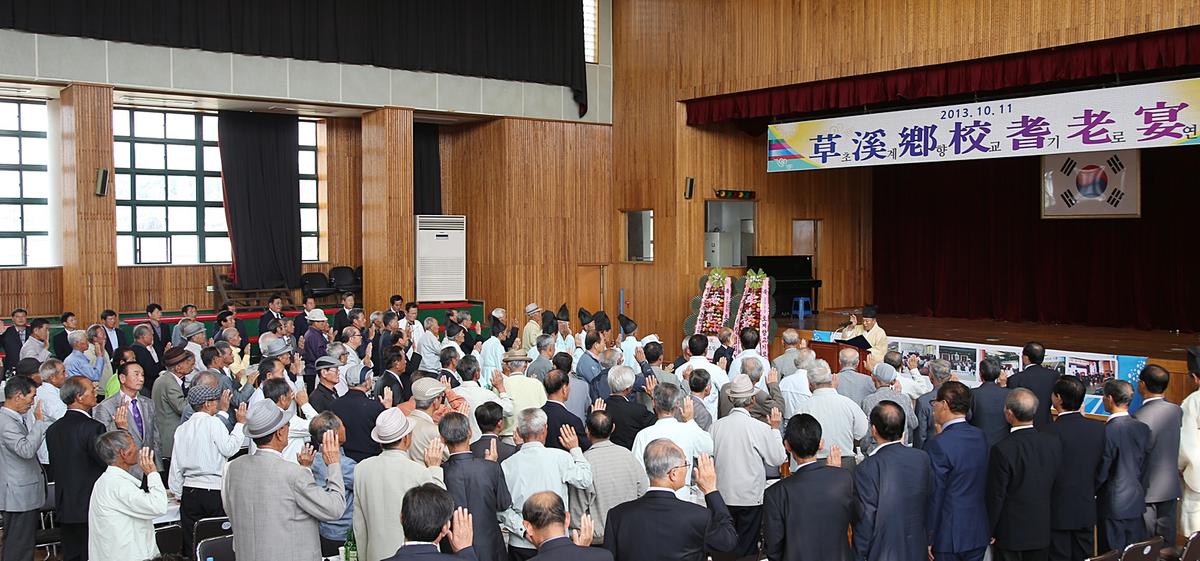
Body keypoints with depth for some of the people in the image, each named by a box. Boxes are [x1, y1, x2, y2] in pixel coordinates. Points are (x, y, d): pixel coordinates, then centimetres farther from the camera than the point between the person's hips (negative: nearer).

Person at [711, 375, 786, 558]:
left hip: (723, 496, 3)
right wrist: (775, 429, 7)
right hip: (751, 497, -3)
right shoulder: (760, 428, -15)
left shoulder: (716, 426, -6)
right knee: (746, 549, 7)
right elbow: (778, 458, -3)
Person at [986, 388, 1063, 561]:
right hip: (1043, 529, 5)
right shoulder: (1054, 442, -7)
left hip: (1011, 532, -5)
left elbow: (996, 496, -16)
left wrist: (989, 531, -4)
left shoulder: (1002, 450, -23)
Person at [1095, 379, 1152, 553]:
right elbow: (1144, 466, 8)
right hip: (1137, 502, 6)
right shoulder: (1143, 428, 1)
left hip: (1113, 504, -6)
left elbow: (1102, 471, -13)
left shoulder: (1108, 430, -19)